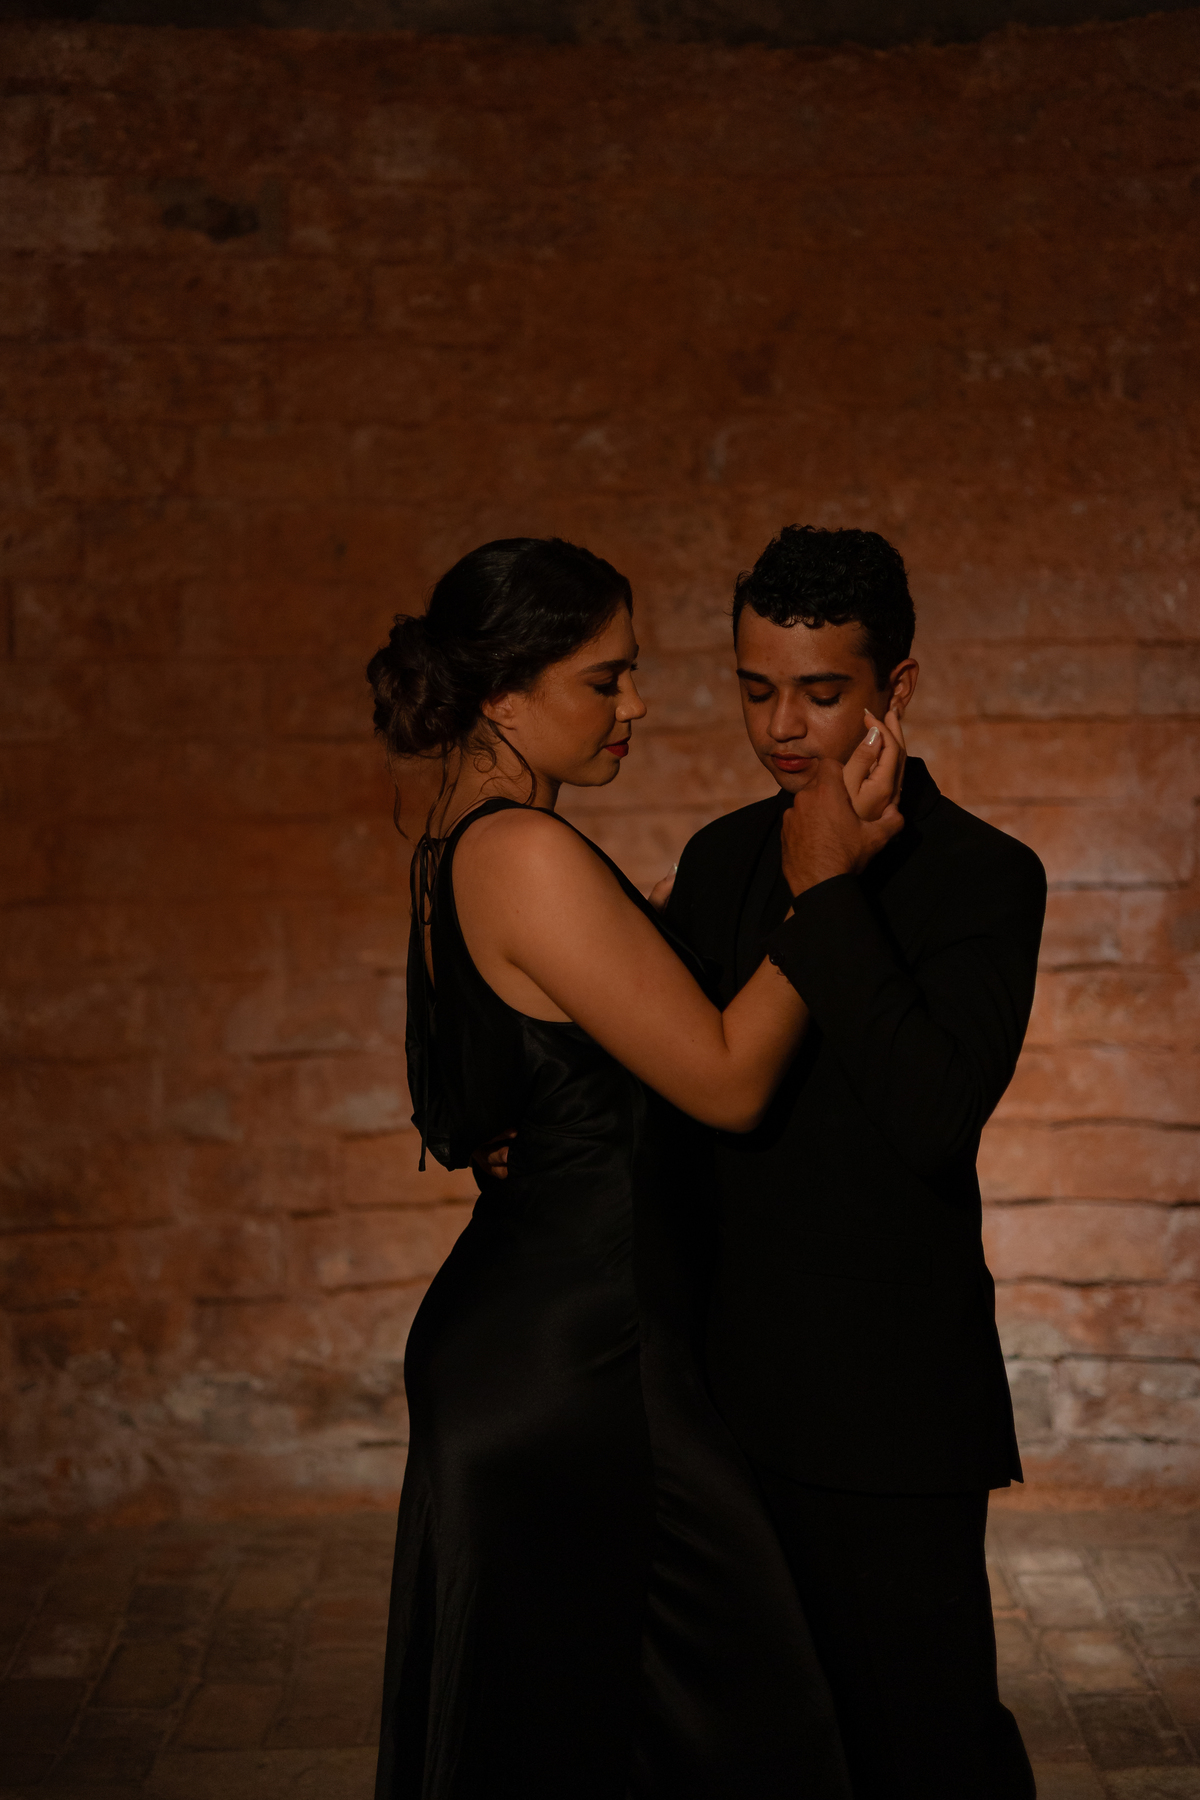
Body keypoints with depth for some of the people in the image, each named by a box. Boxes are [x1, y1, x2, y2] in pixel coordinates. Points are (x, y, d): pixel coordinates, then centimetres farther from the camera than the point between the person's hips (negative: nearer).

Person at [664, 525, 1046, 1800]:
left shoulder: (984, 878, -11)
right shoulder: (721, 858, 8)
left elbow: (937, 1118, -25)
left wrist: (829, 898, -23)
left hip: (885, 1416, -6)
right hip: (728, 1385, 6)